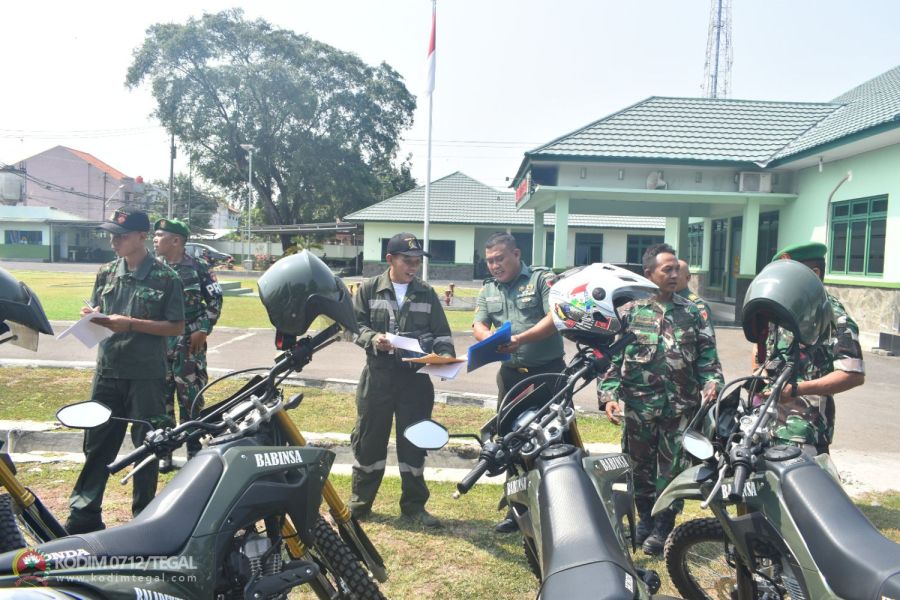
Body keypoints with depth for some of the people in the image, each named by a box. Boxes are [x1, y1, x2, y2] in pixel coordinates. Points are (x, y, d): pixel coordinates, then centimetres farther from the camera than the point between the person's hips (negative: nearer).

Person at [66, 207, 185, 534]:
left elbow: (177, 327, -9)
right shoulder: (107, 273, 7)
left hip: (147, 375, -4)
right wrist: (93, 317, -5)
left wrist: (130, 324, -18)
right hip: (108, 371, 5)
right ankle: (83, 514, 23)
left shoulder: (166, 278, -8)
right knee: (97, 444, 11)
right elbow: (96, 309, 19)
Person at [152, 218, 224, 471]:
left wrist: (203, 329, -10)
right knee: (160, 400, 8)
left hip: (189, 345, -4)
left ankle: (194, 454, 12)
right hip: (157, 345, 4)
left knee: (191, 400, 1)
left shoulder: (198, 267, -3)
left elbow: (215, 300, -2)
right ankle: (163, 454, 19)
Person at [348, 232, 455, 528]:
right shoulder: (369, 289, 2)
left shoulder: (427, 293, 6)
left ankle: (414, 504, 23)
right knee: (369, 439, 8)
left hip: (416, 376, 1)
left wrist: (445, 357, -11)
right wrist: (373, 339, -17)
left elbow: (441, 333, 7)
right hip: (378, 374, -1)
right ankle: (359, 501, 23)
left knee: (413, 442, 9)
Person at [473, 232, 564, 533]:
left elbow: (556, 317, -15)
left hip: (548, 372, -5)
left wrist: (523, 338, -27)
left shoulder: (542, 279, -4)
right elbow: (478, 325, 7)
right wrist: (490, 338, -16)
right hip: (511, 373, 6)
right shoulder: (488, 289, 14)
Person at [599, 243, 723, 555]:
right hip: (639, 406, 0)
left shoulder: (692, 312, 7)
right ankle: (645, 517, 33)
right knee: (641, 466, 12)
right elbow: (612, 356, -1)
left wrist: (712, 383, -8)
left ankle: (662, 526, 21)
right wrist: (609, 395, -11)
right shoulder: (629, 312, 1)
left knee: (672, 468, 5)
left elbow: (707, 354, 9)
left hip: (681, 406, 1)